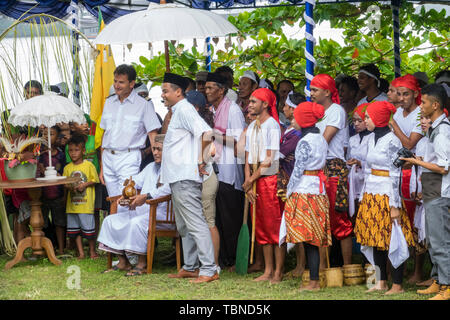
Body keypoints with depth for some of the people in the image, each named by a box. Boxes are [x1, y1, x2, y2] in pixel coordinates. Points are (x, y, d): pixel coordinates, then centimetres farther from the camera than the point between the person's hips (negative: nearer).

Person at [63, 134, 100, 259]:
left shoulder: (89, 165, -2)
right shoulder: (67, 168, 8)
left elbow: (95, 180, 0)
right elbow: (65, 183, 10)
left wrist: (84, 185, -14)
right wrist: (70, 187, -11)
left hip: (86, 203, -4)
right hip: (72, 204, 4)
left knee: (88, 228, -1)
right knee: (75, 229, 7)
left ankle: (92, 250, 15)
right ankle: (80, 252, 16)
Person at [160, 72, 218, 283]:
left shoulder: (184, 109, -12)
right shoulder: (177, 111, 20)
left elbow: (206, 133, -25)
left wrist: (200, 160, -19)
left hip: (185, 177, -11)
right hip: (177, 177, 11)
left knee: (195, 223, -12)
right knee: (184, 226, 15)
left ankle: (209, 269, -14)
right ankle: (190, 267, 22)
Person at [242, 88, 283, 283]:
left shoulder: (272, 126, -9)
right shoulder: (252, 127, 15)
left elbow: (269, 160, -13)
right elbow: (248, 159, 13)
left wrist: (251, 180, -9)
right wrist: (248, 183, 1)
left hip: (270, 178, -8)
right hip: (254, 180, 8)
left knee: (274, 225, -6)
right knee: (260, 227, 9)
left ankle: (278, 272, -2)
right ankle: (268, 271, 14)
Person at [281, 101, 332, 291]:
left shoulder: (305, 141, -13)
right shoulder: (321, 139, 13)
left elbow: (298, 169, -13)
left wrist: (289, 191, -3)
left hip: (304, 190, -9)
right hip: (318, 189, 9)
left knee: (308, 241, -8)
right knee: (313, 240, 8)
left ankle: (313, 282, -10)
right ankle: (315, 280, 8)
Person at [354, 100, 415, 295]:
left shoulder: (392, 141, -12)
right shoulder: (371, 139, 11)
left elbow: (395, 175, -13)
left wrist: (395, 205, -15)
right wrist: (363, 196, 17)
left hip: (386, 194, -8)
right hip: (371, 194, 8)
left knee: (392, 241, -3)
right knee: (376, 240, 10)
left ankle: (397, 285, 3)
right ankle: (381, 282, 17)